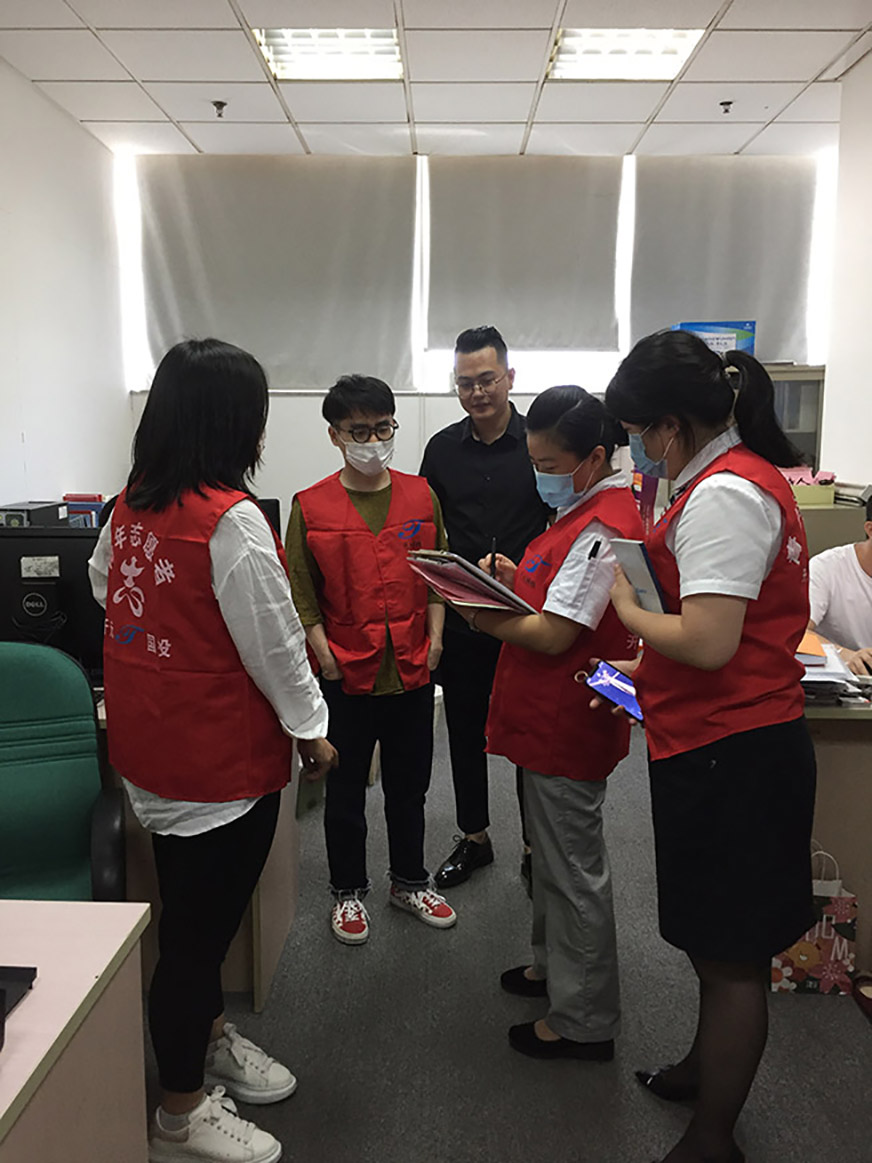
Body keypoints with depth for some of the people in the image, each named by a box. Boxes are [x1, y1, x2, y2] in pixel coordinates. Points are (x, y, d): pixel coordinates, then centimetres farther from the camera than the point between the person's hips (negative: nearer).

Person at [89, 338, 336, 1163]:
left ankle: (210, 1038, 47)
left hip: (146, 743, 8)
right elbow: (273, 641, -19)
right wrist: (310, 727, -5)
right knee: (199, 928, 8)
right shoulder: (231, 518, -24)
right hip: (220, 756, -8)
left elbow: (106, 588, 18)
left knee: (192, 914, 25)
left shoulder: (131, 503, 1)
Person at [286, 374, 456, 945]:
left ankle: (410, 881, 36)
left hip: (413, 667, 3)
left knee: (409, 784, 16)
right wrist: (324, 652, -9)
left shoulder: (421, 495, 3)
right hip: (346, 670, -2)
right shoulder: (311, 506, -5)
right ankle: (349, 891, 30)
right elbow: (302, 593, -2)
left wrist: (435, 636, 0)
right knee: (346, 788, 11)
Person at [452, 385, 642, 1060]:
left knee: (573, 867, 4)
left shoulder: (601, 529, -23)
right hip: (551, 720, 10)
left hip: (566, 726, -10)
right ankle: (555, 967, 43)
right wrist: (517, 579, 1)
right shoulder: (590, 509, 10)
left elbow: (554, 635, -25)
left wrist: (486, 618, -12)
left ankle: (584, 1022, 21)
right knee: (556, 853, 24)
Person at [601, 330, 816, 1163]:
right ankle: (709, 1067, 45)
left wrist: (626, 608, -9)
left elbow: (708, 643, -25)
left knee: (729, 954, 6)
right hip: (738, 743, 10)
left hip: (728, 754, -10)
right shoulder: (745, 476, 12)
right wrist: (651, 673, 13)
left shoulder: (722, 495, -20)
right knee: (722, 943, 25)